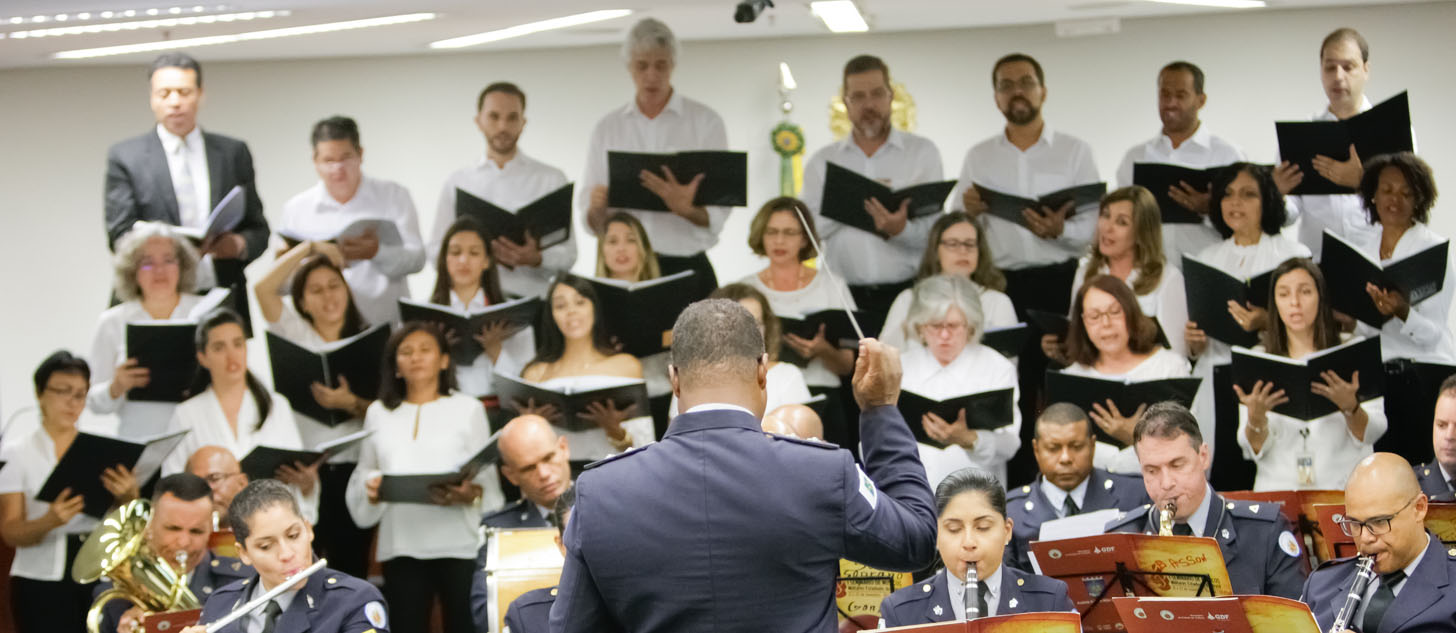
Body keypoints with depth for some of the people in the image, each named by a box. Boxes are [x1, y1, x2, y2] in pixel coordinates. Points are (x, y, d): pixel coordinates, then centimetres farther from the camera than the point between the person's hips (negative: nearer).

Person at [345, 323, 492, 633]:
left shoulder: (468, 408, 7)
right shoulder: (379, 412, 15)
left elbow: (486, 476, 2)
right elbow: (363, 473, 16)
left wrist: (469, 493, -19)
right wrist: (370, 487, -7)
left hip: (458, 542, -2)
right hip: (400, 543, 2)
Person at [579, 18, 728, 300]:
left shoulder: (705, 121, 2)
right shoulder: (607, 128, 11)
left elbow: (718, 215, -5)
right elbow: (592, 223, 8)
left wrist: (686, 209, -26)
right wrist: (596, 209, -14)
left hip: (687, 267, -2)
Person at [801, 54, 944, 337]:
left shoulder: (922, 152, 9)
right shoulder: (822, 162, 14)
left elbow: (935, 232, -2)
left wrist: (900, 230, -21)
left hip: (906, 292, -1)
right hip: (843, 296, 1)